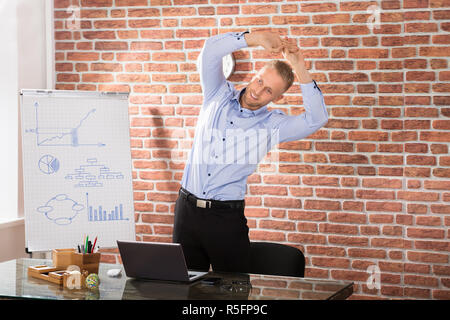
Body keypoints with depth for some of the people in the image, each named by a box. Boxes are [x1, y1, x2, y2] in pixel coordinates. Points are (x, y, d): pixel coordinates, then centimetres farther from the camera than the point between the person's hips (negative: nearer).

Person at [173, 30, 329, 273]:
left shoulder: (271, 125, 0)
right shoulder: (219, 96, 5)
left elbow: (317, 119, -15)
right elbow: (210, 52, -9)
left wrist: (299, 69, -16)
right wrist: (256, 38, -17)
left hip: (227, 216, -1)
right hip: (188, 209, 2)